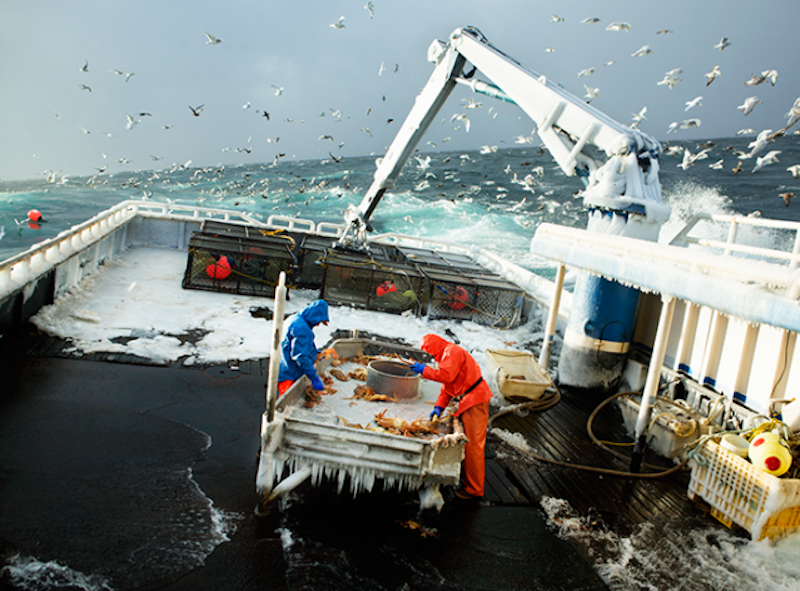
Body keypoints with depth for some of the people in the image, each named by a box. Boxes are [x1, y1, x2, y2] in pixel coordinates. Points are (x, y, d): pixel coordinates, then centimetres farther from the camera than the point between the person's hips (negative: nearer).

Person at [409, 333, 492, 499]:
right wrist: (439, 407, 5)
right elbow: (446, 387, 18)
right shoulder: (446, 355, 21)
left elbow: (446, 375, -26)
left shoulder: (452, 351, -11)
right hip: (469, 400, 11)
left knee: (473, 444, -7)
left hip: (475, 400, -11)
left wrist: (424, 370, -15)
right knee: (471, 443, 17)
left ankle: (474, 489, -2)